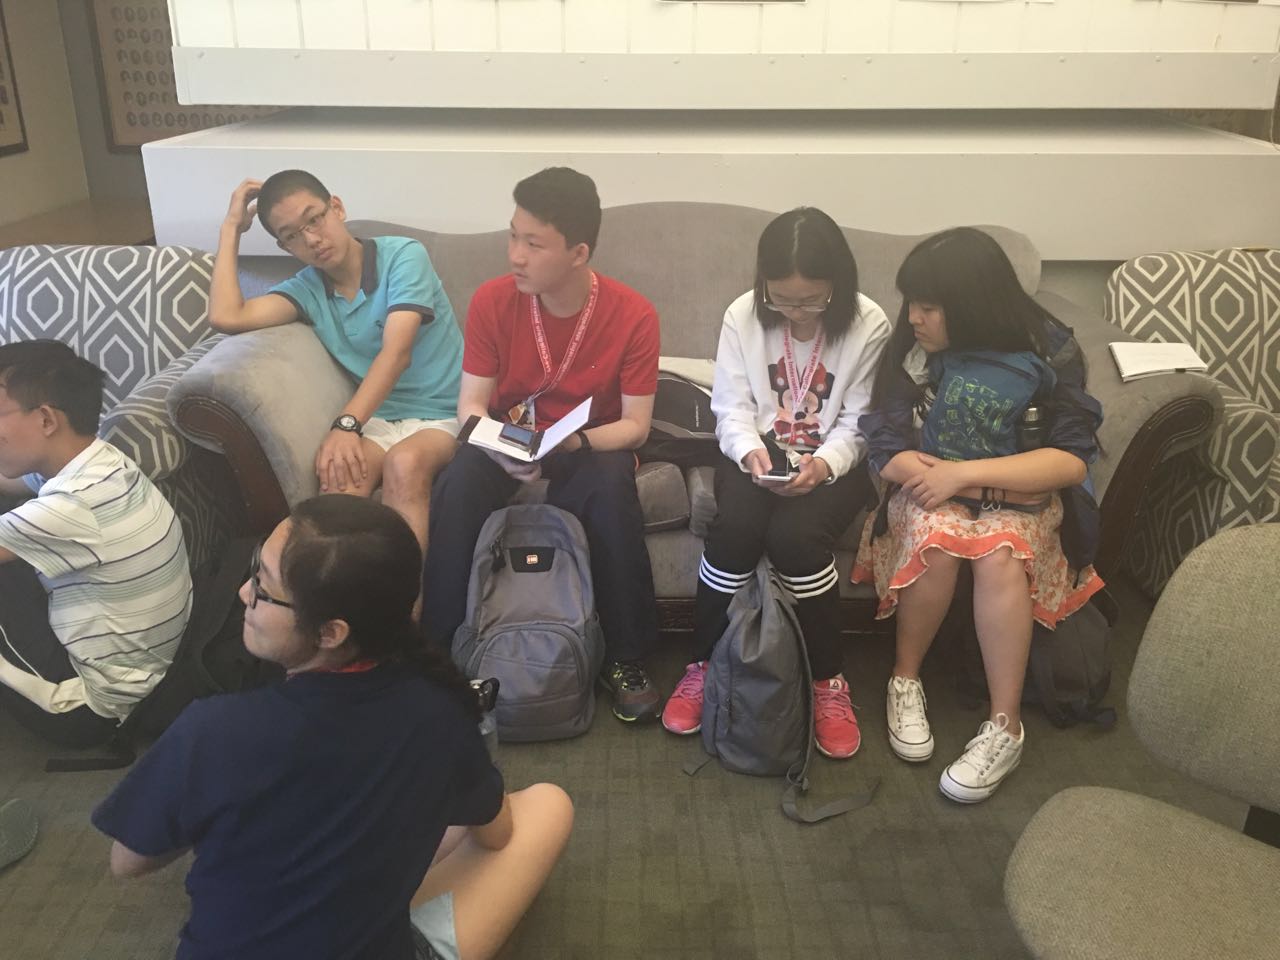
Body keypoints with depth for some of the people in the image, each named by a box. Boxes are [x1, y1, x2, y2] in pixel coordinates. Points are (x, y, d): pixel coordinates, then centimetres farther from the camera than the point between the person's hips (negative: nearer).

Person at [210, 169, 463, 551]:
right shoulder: (306, 288, 8)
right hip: (380, 417, 3)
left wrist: (346, 424, -29)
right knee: (339, 473, -31)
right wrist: (232, 227, 2)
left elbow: (396, 352, -18)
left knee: (404, 465, -36)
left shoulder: (402, 256, -7)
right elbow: (226, 317, -7)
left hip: (445, 414, -3)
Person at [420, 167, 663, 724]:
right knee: (458, 486, -31)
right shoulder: (492, 301, -12)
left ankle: (625, 656, -17)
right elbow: (472, 404, -9)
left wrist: (576, 443, -33)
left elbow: (635, 425, -14)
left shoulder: (632, 315, -17)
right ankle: (442, 646, -15)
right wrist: (501, 449, -31)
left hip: (592, 443, -1)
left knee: (612, 489, -35)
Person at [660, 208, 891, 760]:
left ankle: (827, 679, -10)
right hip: (757, 453, 1)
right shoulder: (742, 316, -4)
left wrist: (822, 464, -26)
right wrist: (751, 450, -23)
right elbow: (732, 408, -2)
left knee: (795, 535, -32)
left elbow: (859, 424, -7)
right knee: (735, 527, -31)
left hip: (832, 462, -1)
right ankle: (704, 663, -8)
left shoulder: (869, 326, -9)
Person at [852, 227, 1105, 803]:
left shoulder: (1045, 352, -10)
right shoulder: (915, 350, -7)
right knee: (938, 534, -34)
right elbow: (886, 450, -12)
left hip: (1020, 498, -1)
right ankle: (905, 680, -13)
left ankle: (1005, 726, -22)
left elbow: (1073, 459, -14)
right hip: (933, 489, 1)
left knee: (1000, 551, -34)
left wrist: (966, 474, -25)